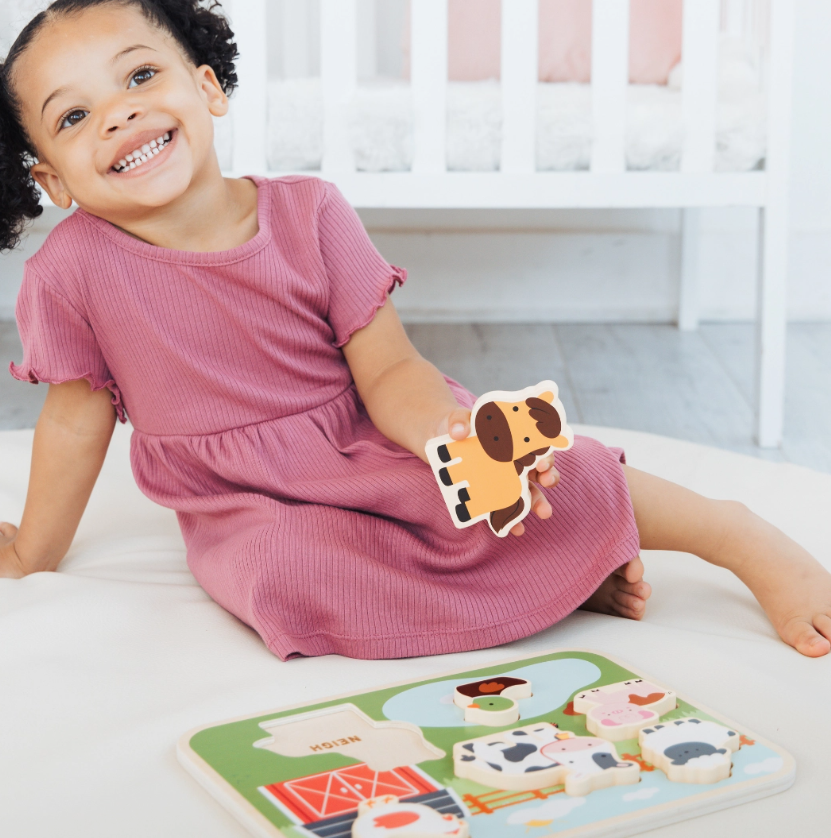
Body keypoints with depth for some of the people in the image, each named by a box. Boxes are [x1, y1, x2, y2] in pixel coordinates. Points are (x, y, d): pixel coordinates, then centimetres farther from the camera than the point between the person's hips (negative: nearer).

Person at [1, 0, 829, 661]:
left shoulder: (306, 212, -10)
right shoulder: (71, 270, -12)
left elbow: (387, 371, -10)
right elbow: (77, 415, 4)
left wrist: (448, 428, -33)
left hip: (368, 452, 0)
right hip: (253, 511, 0)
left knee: (542, 475, -29)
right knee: (285, 577, -36)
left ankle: (742, 538, -5)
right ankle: (563, 572, -20)